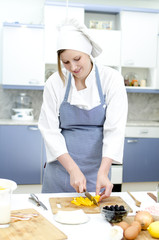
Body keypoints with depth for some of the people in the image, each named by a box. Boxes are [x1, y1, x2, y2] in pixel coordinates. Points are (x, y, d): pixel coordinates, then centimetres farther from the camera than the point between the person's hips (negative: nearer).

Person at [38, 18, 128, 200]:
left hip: (97, 166, 0)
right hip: (62, 164, 1)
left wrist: (103, 172, -24)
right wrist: (73, 170, -17)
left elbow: (115, 129, -13)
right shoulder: (55, 83, -6)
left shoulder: (111, 79, -9)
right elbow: (49, 130, -8)